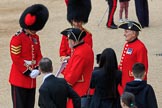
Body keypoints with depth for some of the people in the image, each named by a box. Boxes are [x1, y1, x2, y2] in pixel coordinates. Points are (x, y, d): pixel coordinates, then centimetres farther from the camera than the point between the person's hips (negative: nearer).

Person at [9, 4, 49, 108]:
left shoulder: (35, 38, 10)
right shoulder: (17, 38, -14)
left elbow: (39, 55, 12)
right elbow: (16, 58, -17)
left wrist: (37, 69, -5)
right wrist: (27, 72, -17)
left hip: (32, 80, 7)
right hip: (19, 79, -7)